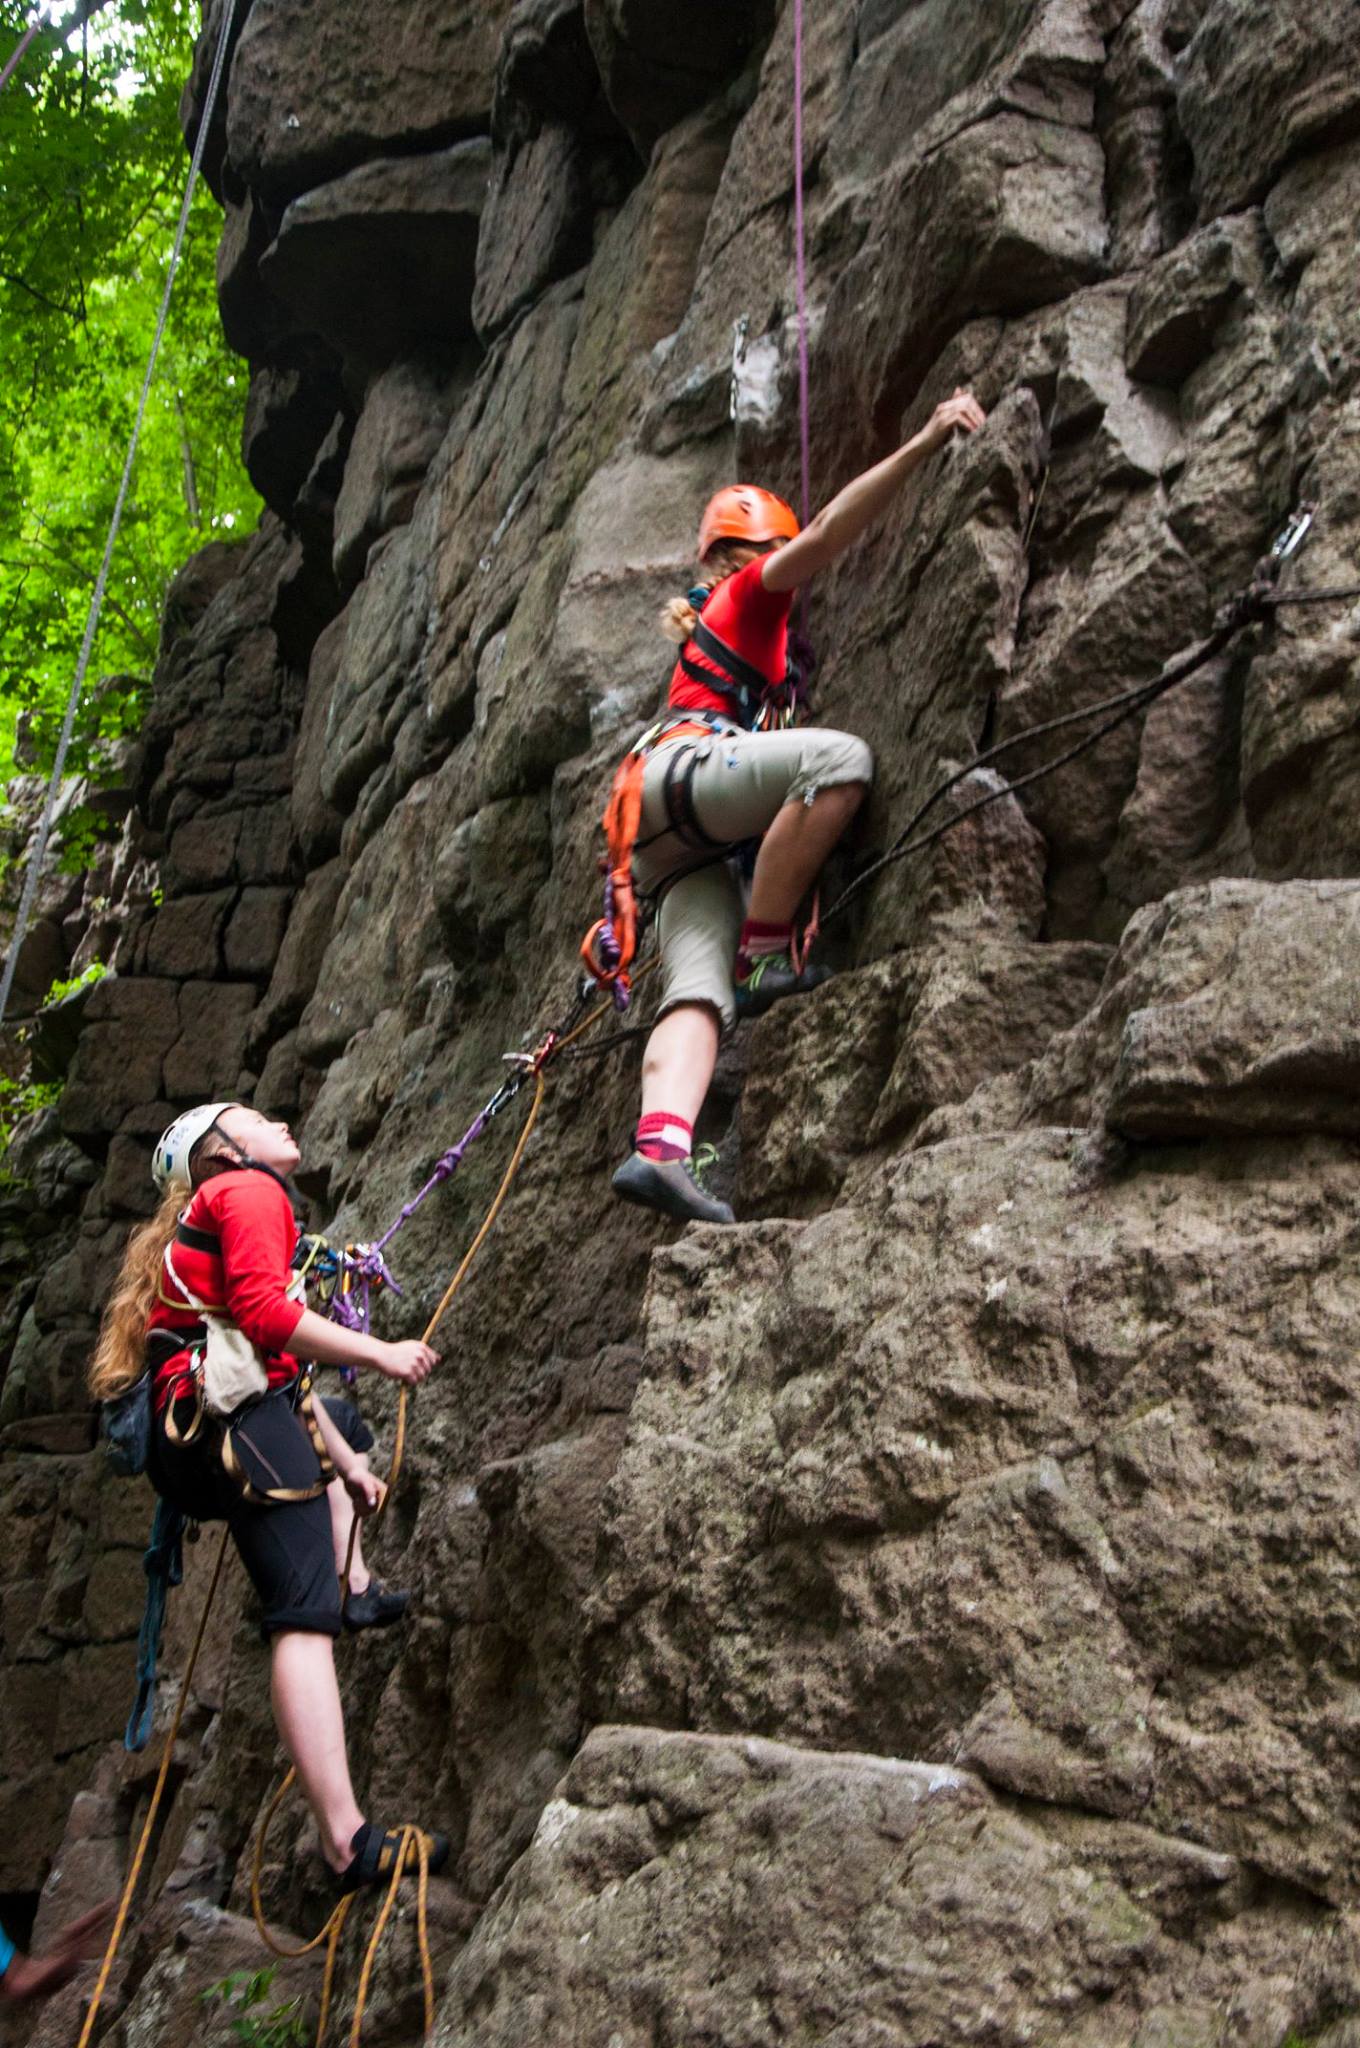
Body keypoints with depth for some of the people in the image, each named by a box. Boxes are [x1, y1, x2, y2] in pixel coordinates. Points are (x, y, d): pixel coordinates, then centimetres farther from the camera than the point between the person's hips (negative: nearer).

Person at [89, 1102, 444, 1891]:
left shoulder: (207, 1217, 30)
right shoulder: (249, 1189, 1)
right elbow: (264, 1314, -17)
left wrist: (349, 1465, 27)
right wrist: (382, 1354, -8)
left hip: (196, 1432, 10)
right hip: (240, 1413, -10)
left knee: (346, 1423, 37)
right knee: (305, 1618, -18)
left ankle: (352, 1585, 18)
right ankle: (349, 1841, -26)